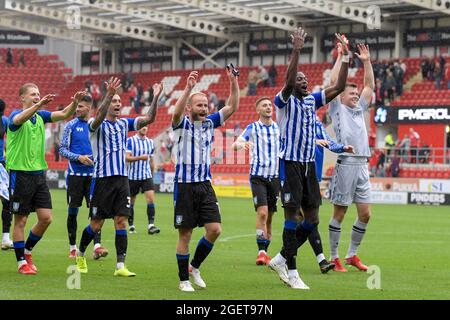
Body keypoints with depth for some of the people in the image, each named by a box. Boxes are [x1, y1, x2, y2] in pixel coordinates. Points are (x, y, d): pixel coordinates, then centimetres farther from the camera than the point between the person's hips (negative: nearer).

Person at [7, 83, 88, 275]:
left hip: (39, 174, 6)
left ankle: (27, 251, 23)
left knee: (46, 218, 1)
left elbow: (64, 114, -2)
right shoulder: (15, 115, -8)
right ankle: (22, 263, 10)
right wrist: (39, 105, -48)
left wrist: (75, 102, -22)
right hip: (20, 174, -6)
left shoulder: (41, 115, 10)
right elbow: (20, 119, -33)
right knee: (20, 221, 1)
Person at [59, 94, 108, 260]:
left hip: (93, 174, 1)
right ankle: (72, 248, 13)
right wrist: (79, 157, -14)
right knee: (73, 211, 3)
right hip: (75, 174, -1)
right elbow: (62, 149, -1)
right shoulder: (71, 125, 1)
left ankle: (97, 246, -14)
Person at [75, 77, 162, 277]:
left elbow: (149, 119, 3)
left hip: (122, 179, 4)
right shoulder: (96, 124, -5)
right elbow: (99, 116, -29)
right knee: (96, 225, 2)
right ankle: (80, 254, 27)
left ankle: (120, 266, -5)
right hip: (102, 179, -4)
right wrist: (109, 93, -41)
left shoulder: (124, 124, 11)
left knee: (121, 222, -4)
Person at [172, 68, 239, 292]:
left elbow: (232, 107, 3)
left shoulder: (209, 123, 8)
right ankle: (184, 279, 10)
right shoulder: (181, 125, -6)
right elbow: (176, 113, -29)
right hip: (185, 186, -5)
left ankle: (194, 267, 14)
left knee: (214, 229, -6)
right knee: (185, 234, 0)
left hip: (205, 184, 5)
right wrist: (188, 87, -41)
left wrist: (233, 81, -10)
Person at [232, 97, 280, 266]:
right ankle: (261, 252, -19)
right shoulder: (253, 128, -1)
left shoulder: (279, 128, 8)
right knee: (262, 212, -18)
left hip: (275, 176, 4)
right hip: (258, 176, -4)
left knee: (269, 217, 6)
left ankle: (264, 252, 16)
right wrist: (241, 144, -34)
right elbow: (235, 145, -11)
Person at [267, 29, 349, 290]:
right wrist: (297, 50, -30)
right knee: (293, 216, -8)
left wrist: (346, 57, -2)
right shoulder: (285, 101, -5)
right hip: (290, 164, -7)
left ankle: (280, 260, 21)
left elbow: (339, 87, 6)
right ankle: (292, 272, -3)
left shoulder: (312, 101, 12)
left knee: (312, 219, 6)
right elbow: (288, 82, -26)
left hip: (309, 165, 7)